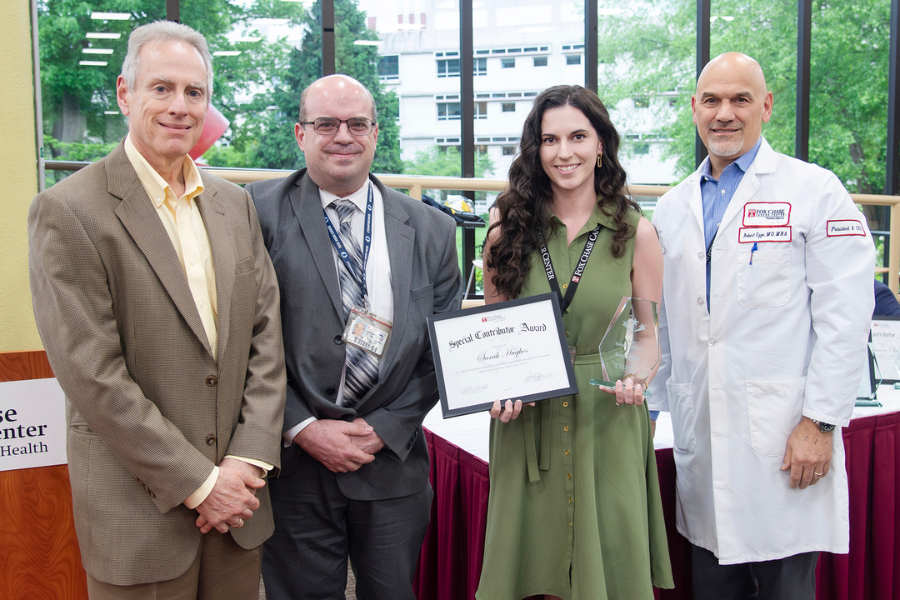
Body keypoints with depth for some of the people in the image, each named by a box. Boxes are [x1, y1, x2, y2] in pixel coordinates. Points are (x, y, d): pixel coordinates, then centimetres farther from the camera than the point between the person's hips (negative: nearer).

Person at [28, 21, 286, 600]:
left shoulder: (236, 203, 7)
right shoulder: (68, 211, -11)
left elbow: (266, 334, 5)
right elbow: (92, 375, -15)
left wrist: (248, 460, -5)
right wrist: (197, 482, -14)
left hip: (237, 494, 5)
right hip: (140, 509, -5)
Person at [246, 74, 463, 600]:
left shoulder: (431, 230, 4)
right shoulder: (259, 215, -4)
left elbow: (445, 348, 4)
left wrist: (386, 428, -6)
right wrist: (302, 429, -10)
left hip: (394, 460, 2)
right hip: (293, 459, -2)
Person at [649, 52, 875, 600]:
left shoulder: (815, 191, -2)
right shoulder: (673, 207, 13)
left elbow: (845, 318, -7)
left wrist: (820, 422, -12)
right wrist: (662, 406, 12)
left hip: (785, 438, -4)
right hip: (701, 439, 5)